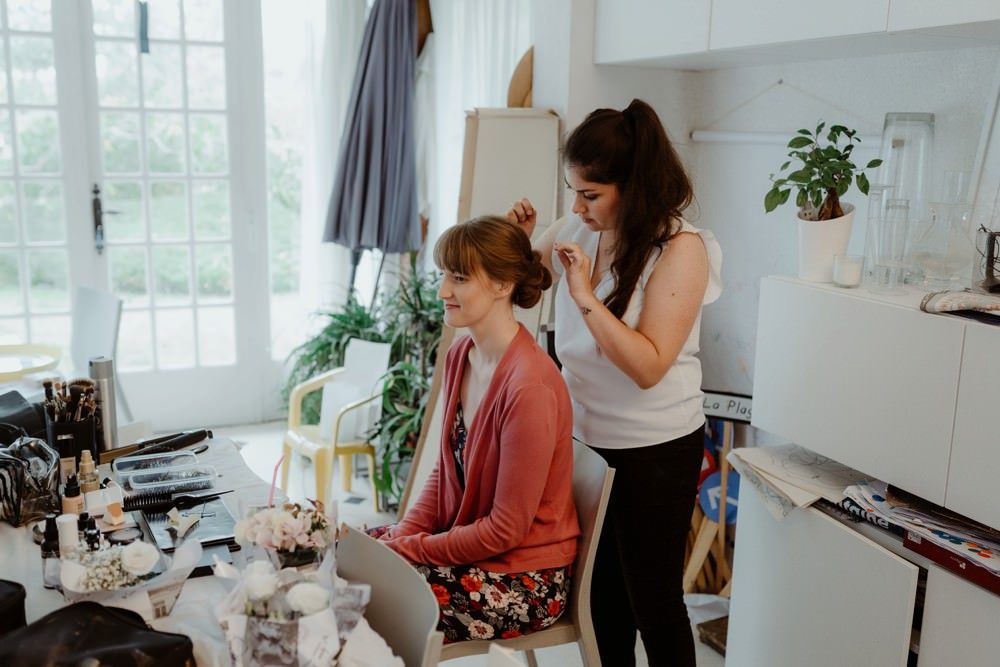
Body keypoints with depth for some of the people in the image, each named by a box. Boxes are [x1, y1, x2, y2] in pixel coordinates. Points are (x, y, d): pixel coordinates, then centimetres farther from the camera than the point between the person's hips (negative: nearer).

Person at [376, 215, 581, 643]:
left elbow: (506, 530, -22)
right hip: (463, 538, 8)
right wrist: (401, 536, -4)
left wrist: (405, 549, -14)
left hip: (524, 579, -8)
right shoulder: (460, 356, 0)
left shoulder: (529, 386, -27)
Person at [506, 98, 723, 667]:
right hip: (588, 437, 6)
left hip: (655, 452, -6)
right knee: (602, 587, 20)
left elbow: (648, 367, -25)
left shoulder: (680, 249, -18)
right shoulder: (580, 231, -2)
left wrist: (586, 297, -28)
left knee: (653, 597, 9)